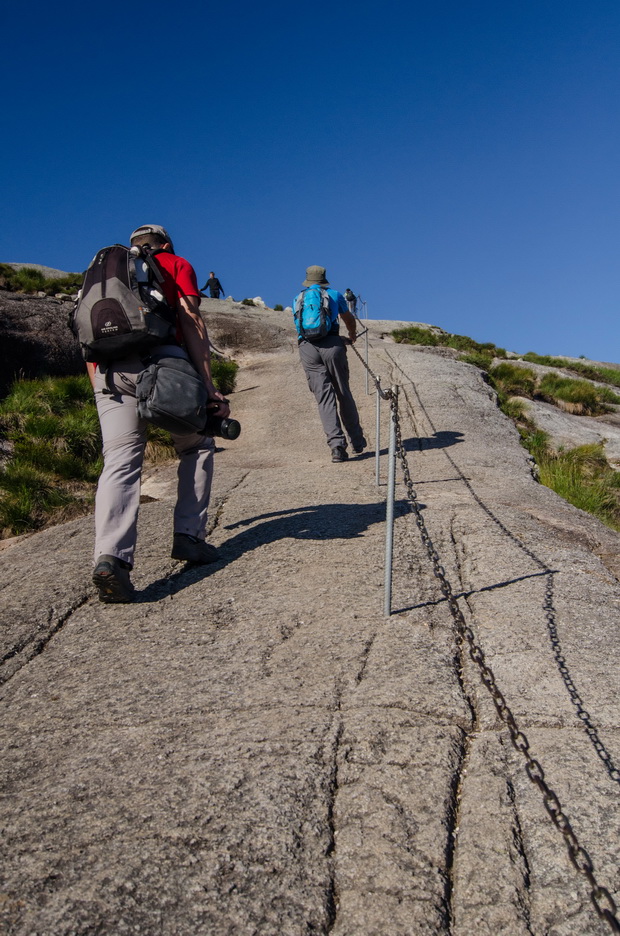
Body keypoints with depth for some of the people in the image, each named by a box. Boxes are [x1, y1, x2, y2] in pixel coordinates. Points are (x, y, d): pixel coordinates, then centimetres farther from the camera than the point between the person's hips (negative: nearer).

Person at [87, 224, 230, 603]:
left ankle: (111, 557, -23)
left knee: (120, 462, -3)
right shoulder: (177, 265, 18)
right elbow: (192, 322, 1)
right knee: (198, 447, 16)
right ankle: (189, 536, 9)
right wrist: (209, 386, -5)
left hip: (108, 369, 4)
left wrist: (101, 392, 25)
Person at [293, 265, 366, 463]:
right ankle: (357, 441, 18)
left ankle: (337, 444, -11)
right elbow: (349, 319, 34)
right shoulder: (335, 295, 18)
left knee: (324, 397, 0)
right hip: (332, 345, -1)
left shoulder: (298, 299, 21)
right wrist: (352, 335, 55)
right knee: (343, 394, 9)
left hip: (307, 347, 1)